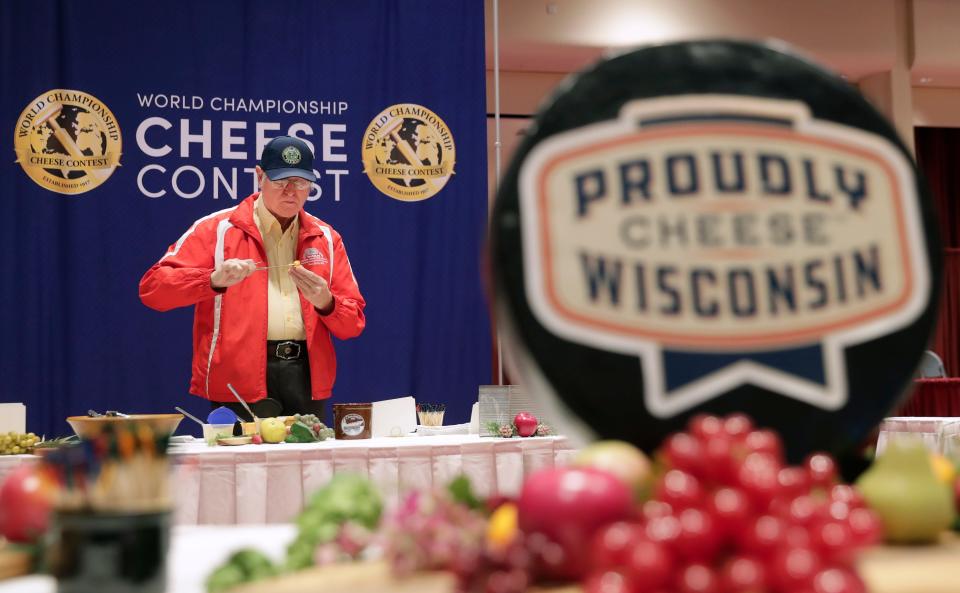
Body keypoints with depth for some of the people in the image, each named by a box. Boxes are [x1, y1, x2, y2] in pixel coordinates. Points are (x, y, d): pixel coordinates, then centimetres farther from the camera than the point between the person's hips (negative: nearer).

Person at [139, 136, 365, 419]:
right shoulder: (216, 229, 3)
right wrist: (214, 279, -18)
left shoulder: (326, 238, 14)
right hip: (240, 383, -3)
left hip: (307, 378, 4)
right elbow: (152, 287, -3)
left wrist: (325, 302, -8)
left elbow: (353, 324, 14)